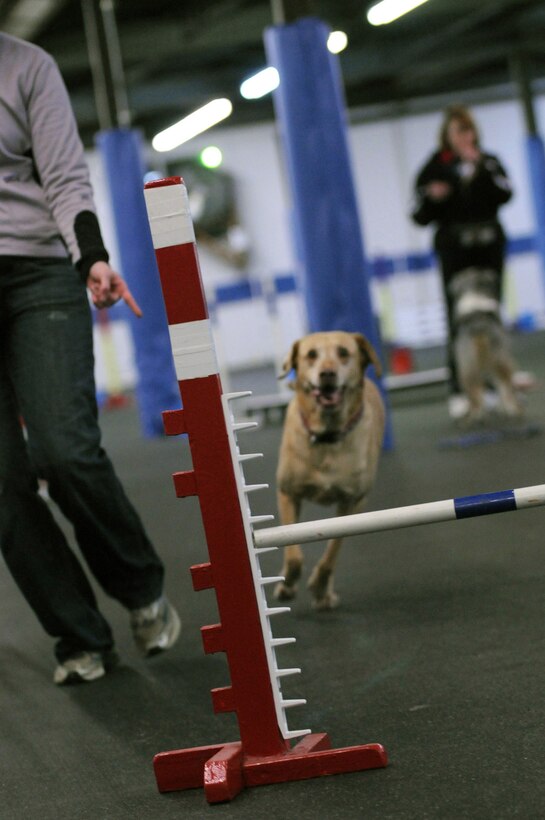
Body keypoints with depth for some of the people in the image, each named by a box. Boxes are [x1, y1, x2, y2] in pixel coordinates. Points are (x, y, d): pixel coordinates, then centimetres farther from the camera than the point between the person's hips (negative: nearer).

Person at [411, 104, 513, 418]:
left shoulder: (489, 162, 11)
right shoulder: (436, 168, 5)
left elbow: (504, 195, -7)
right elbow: (420, 216, 3)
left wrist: (480, 167, -14)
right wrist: (432, 197, -16)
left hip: (489, 246, 2)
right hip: (454, 250, -2)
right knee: (458, 319, -7)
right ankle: (459, 390, -6)